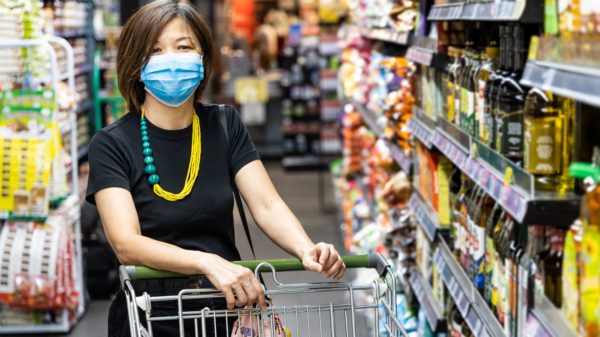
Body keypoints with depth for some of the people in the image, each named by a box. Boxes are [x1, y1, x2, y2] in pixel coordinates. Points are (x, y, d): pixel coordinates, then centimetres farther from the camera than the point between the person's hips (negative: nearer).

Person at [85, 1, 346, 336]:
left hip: (227, 309, 2)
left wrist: (306, 250, -26)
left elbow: (267, 206, -4)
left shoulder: (225, 126, 6)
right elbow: (126, 243, -18)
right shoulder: (112, 145, -6)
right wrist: (207, 263, -35)